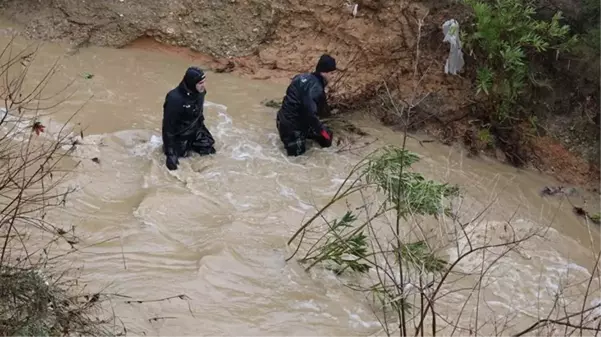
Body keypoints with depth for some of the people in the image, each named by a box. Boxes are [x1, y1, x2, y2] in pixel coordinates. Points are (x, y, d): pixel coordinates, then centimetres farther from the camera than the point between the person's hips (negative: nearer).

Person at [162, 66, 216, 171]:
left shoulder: (200, 92, -12)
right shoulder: (175, 99, -33)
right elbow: (168, 126, -28)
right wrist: (170, 153, -28)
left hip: (195, 131, 6)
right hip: (179, 135, -6)